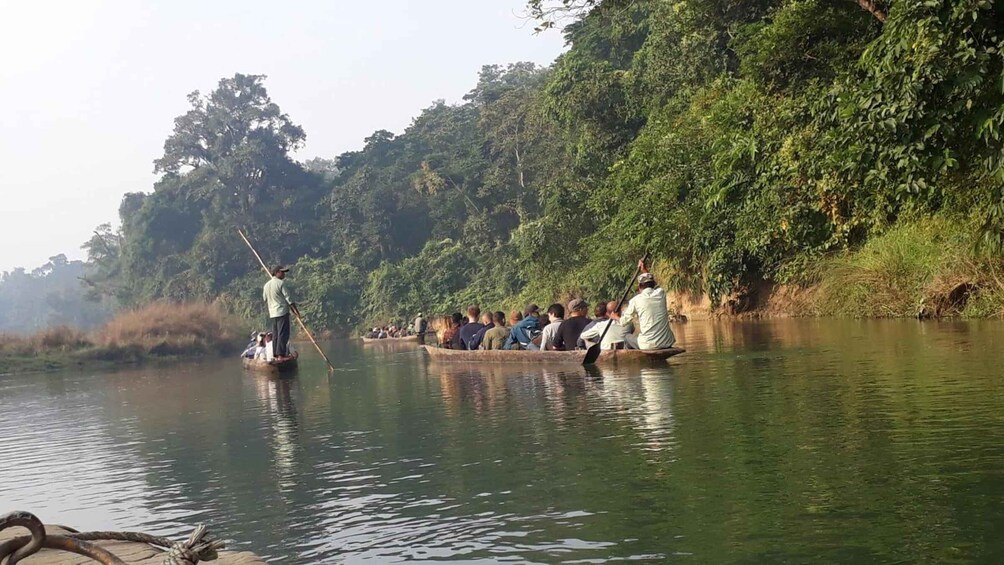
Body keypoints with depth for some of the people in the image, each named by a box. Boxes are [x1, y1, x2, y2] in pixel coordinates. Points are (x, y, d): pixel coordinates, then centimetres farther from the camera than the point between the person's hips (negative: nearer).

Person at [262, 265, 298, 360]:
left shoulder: (266, 285, 10)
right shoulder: (281, 283, -11)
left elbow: (264, 298, 20)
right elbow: (288, 297, -11)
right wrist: (295, 310, -7)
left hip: (272, 313, 7)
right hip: (282, 311, -7)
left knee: (275, 334, 11)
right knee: (283, 334, -7)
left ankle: (276, 354, 11)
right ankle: (281, 354, -12)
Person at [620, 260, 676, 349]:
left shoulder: (636, 300, -5)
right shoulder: (661, 293, 2)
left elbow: (623, 323, 3)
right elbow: (653, 285, 28)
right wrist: (645, 270, 35)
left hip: (647, 345, -3)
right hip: (667, 343, 3)